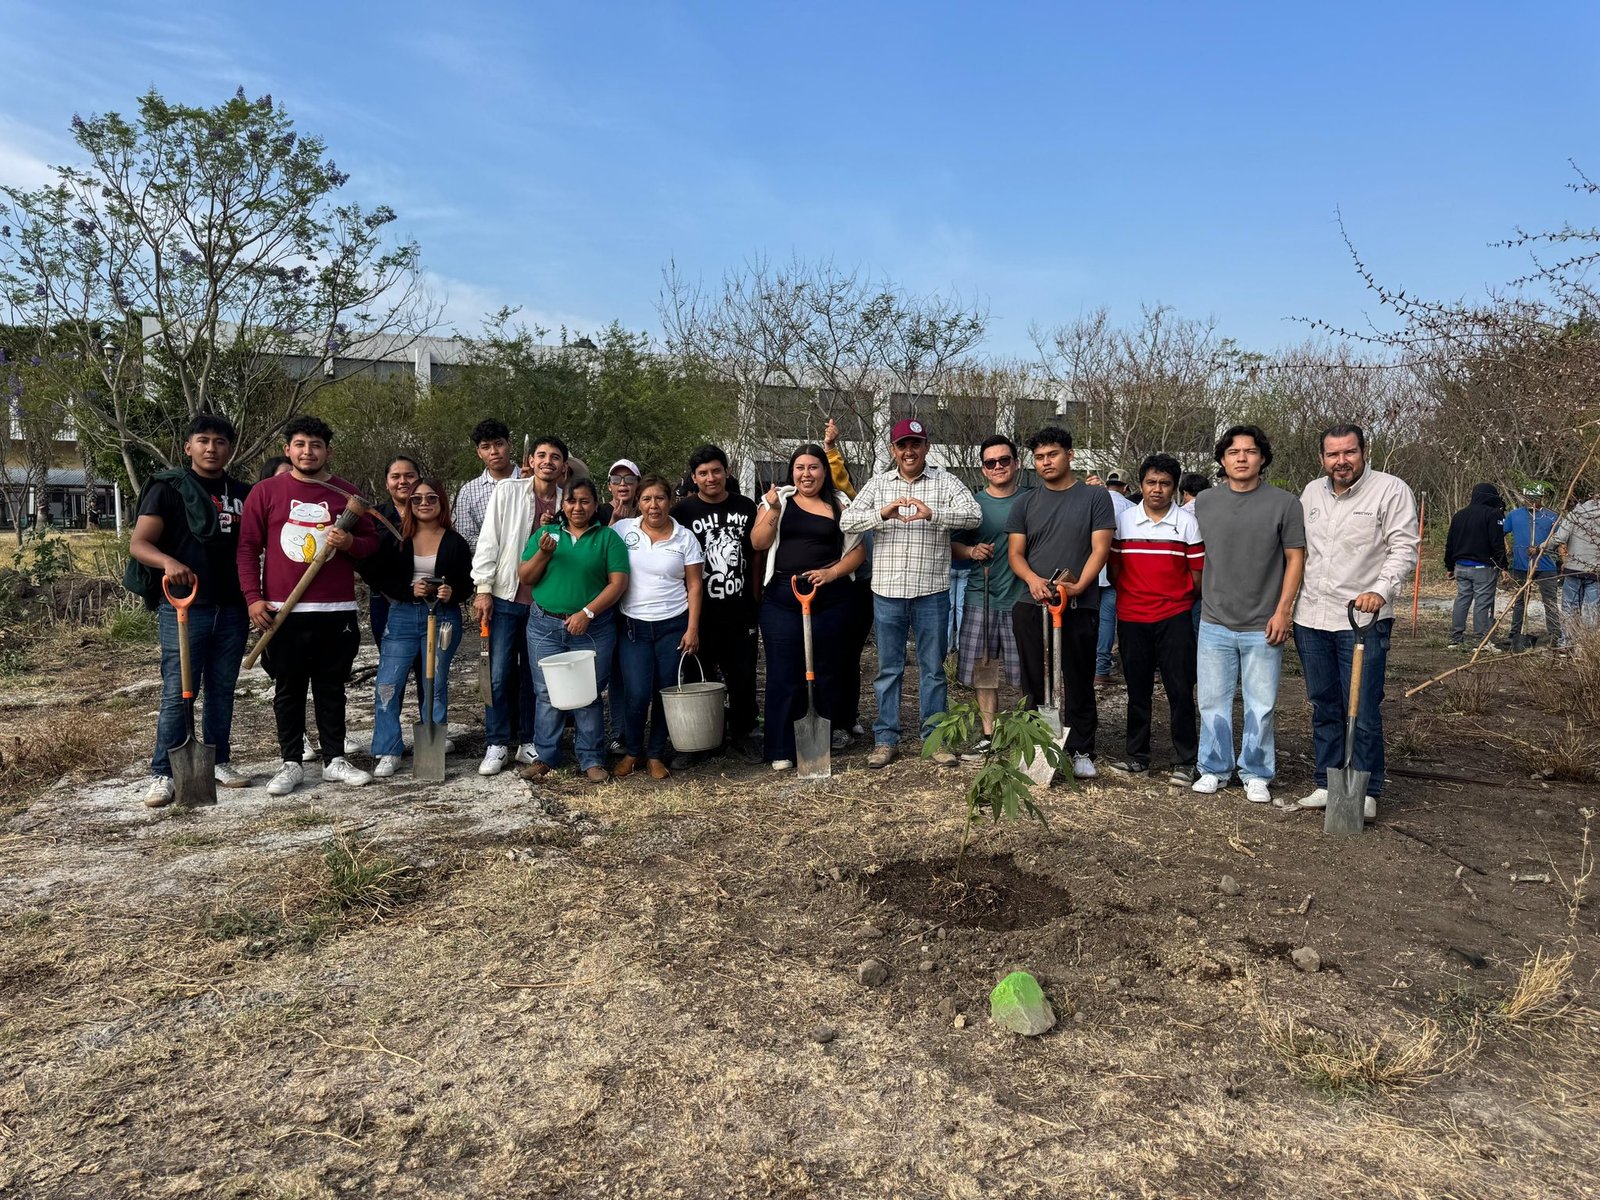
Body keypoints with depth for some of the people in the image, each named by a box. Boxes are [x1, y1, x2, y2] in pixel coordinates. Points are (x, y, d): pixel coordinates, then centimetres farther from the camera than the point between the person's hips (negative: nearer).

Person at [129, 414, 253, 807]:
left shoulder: (242, 494, 13)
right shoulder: (168, 488, 0)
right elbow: (138, 544, -6)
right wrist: (168, 562, -27)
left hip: (232, 609, 4)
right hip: (183, 607, -4)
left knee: (222, 690, 11)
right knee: (177, 693, -3)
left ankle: (219, 762, 21)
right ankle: (163, 774, 5)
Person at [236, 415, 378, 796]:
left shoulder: (346, 493, 7)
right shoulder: (266, 491, 3)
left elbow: (371, 542, 12)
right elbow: (248, 547, 3)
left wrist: (350, 543, -11)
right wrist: (253, 597, -5)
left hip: (337, 611, 1)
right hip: (283, 611, -1)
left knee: (332, 689, 9)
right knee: (288, 690, 6)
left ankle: (335, 760, 17)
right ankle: (291, 763, 15)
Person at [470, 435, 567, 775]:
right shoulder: (507, 490, -2)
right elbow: (489, 540, -2)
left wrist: (552, 532, -10)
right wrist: (483, 588, -6)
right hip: (506, 597, -2)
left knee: (535, 675, 9)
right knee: (500, 674, 0)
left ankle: (528, 743, 20)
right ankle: (496, 745, 11)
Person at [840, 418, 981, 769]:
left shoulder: (945, 482, 2)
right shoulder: (878, 484, 7)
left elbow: (974, 515, -12)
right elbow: (846, 521, -1)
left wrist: (932, 513, -27)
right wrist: (882, 514, -19)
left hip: (932, 593, -1)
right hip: (887, 591, 1)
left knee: (933, 668, 8)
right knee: (888, 668, 9)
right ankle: (886, 739, 19)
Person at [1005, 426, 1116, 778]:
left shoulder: (1095, 497, 4)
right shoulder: (1026, 504, 13)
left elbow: (1100, 548, -3)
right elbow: (1015, 552, 8)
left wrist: (1079, 585, -18)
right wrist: (1032, 579, -13)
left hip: (1080, 607, -2)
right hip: (1031, 606, 3)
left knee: (1079, 683, 3)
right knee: (1034, 683, 7)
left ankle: (1081, 751, 12)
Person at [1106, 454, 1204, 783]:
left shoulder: (1187, 523, 1)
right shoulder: (1123, 520, 5)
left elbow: (1198, 574, 3)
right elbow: (1113, 567, 10)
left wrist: (1180, 598, 5)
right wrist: (1130, 594, 4)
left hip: (1174, 617, -2)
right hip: (1131, 617, 2)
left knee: (1180, 690, -1)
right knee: (1137, 690, 10)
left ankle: (1185, 761, 7)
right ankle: (1137, 756, 20)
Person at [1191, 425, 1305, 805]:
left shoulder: (1284, 503, -2)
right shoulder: (1204, 503, 5)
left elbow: (1296, 559, 0)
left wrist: (1283, 610, -6)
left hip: (1263, 627, -2)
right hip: (1215, 622, 2)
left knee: (1260, 706, 6)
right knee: (1213, 702, 8)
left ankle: (1256, 774, 20)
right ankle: (1214, 768, 22)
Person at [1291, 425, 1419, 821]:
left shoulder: (1391, 490, -5)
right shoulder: (1312, 492, 12)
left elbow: (1404, 548, -10)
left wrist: (1381, 590, -25)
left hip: (1363, 620, -5)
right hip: (1311, 618, 6)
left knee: (1363, 711, -3)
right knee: (1323, 708, 13)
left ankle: (1367, 791, 10)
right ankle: (1327, 784, 23)